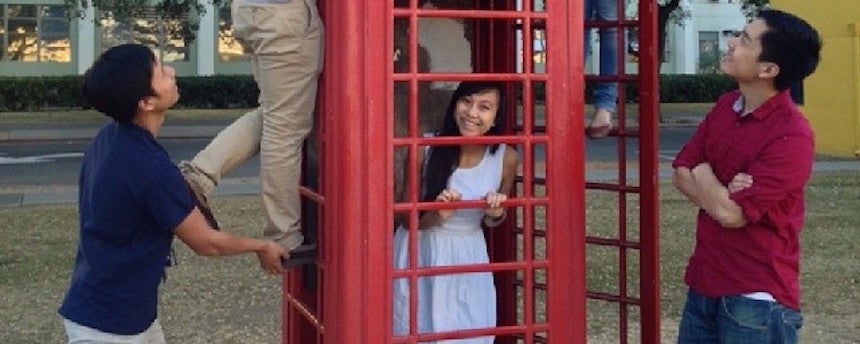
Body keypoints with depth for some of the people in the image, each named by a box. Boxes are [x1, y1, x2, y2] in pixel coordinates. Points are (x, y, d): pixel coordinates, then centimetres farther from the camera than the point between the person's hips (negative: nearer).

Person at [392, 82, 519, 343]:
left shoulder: (505, 158, -9)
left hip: (468, 261, 2)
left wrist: (496, 214, -15)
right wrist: (437, 216, -26)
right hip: (420, 255, -2)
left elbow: (491, 222, 7)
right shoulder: (424, 148, -15)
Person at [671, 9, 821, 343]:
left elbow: (730, 214, -22)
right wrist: (722, 194, -15)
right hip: (704, 284, 7)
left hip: (756, 298, -7)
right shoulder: (725, 106, 5)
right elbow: (680, 174, 5)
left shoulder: (791, 137, -21)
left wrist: (702, 173, -4)